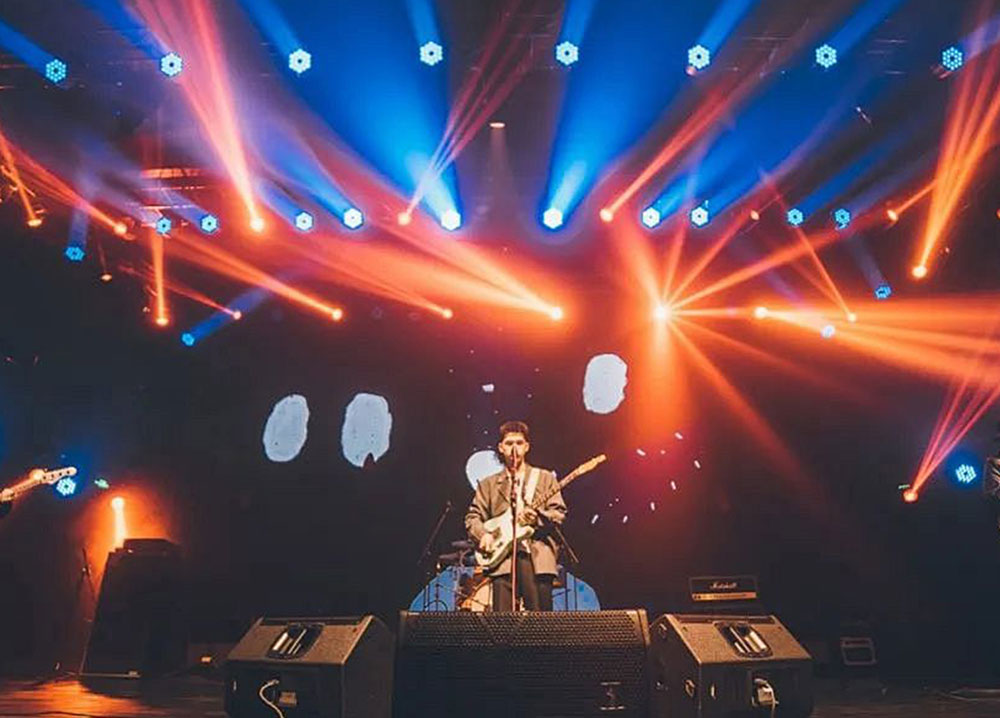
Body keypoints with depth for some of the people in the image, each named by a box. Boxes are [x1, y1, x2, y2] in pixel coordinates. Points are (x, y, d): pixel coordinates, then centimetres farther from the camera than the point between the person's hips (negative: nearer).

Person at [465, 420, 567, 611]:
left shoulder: (545, 478, 13)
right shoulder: (489, 484, 17)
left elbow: (559, 514, 6)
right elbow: (472, 517, 12)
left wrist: (537, 516, -13)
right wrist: (484, 534, -8)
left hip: (538, 555, -1)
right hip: (502, 555, 1)